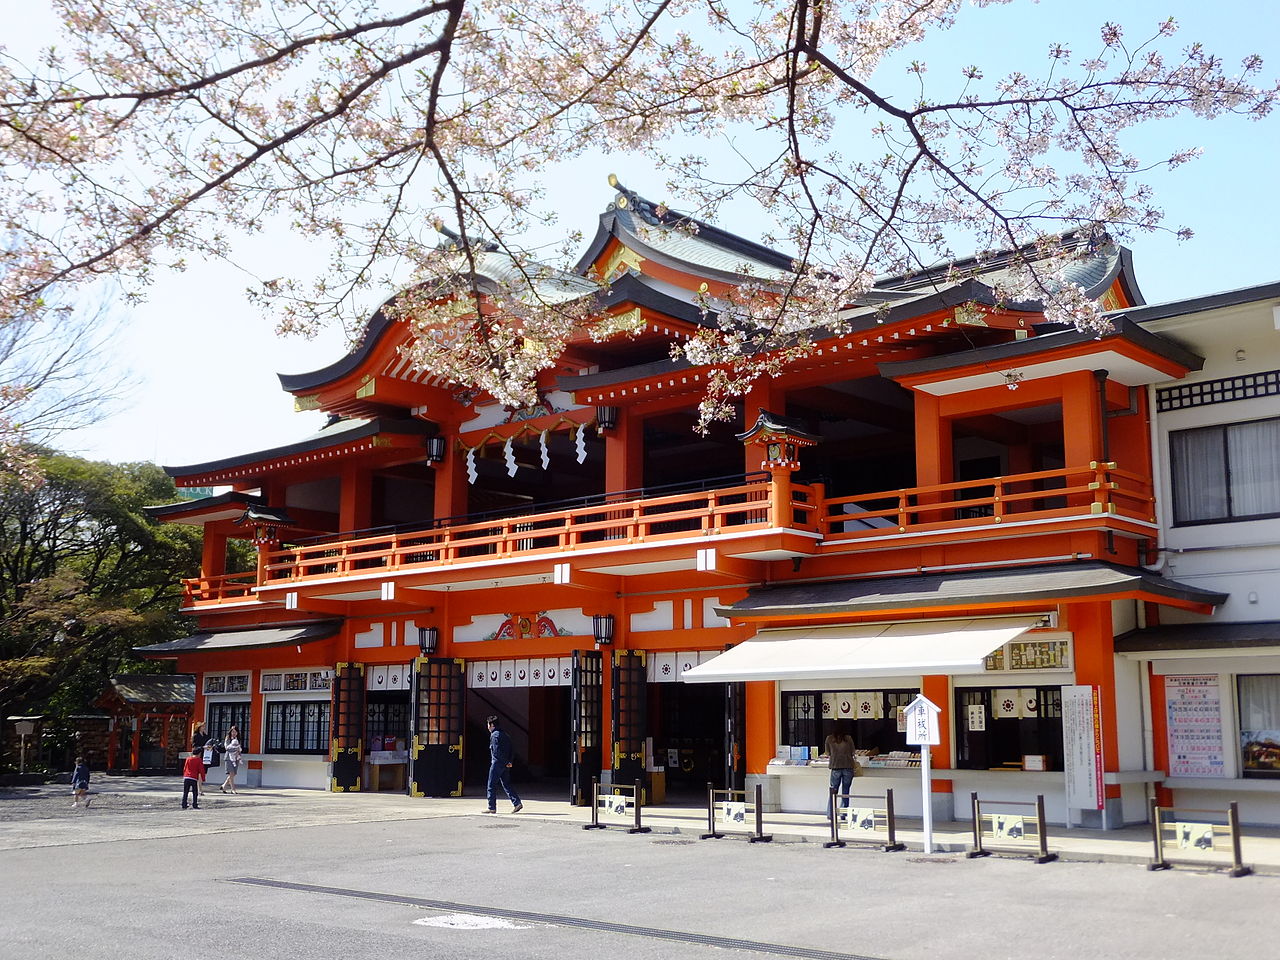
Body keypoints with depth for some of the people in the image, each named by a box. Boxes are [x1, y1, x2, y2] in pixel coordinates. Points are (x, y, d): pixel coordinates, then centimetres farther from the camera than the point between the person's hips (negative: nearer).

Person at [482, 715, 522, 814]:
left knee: (492, 786, 0)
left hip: (497, 763, -8)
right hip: (505, 765, 8)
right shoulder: (504, 734, 15)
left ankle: (492, 808, 3)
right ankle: (517, 803, 1)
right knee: (506, 785, 12)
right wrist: (509, 761, 7)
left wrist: (506, 763, -15)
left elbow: (497, 751, -20)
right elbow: (511, 750, 14)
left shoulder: (495, 735, -12)